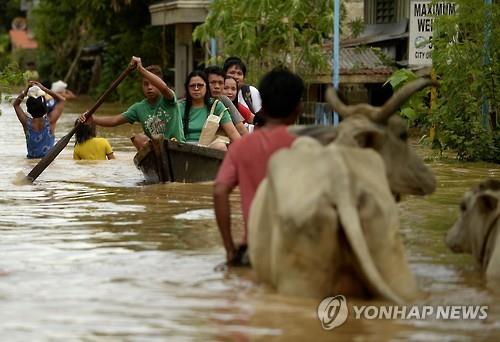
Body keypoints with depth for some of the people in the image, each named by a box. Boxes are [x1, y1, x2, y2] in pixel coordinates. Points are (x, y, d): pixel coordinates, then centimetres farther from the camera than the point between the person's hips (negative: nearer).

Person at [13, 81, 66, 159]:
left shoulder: (27, 122, -6)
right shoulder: (50, 121, -10)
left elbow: (15, 104, 14)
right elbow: (62, 100, 4)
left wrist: (26, 90, 6)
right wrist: (44, 88, 3)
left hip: (31, 158, 1)